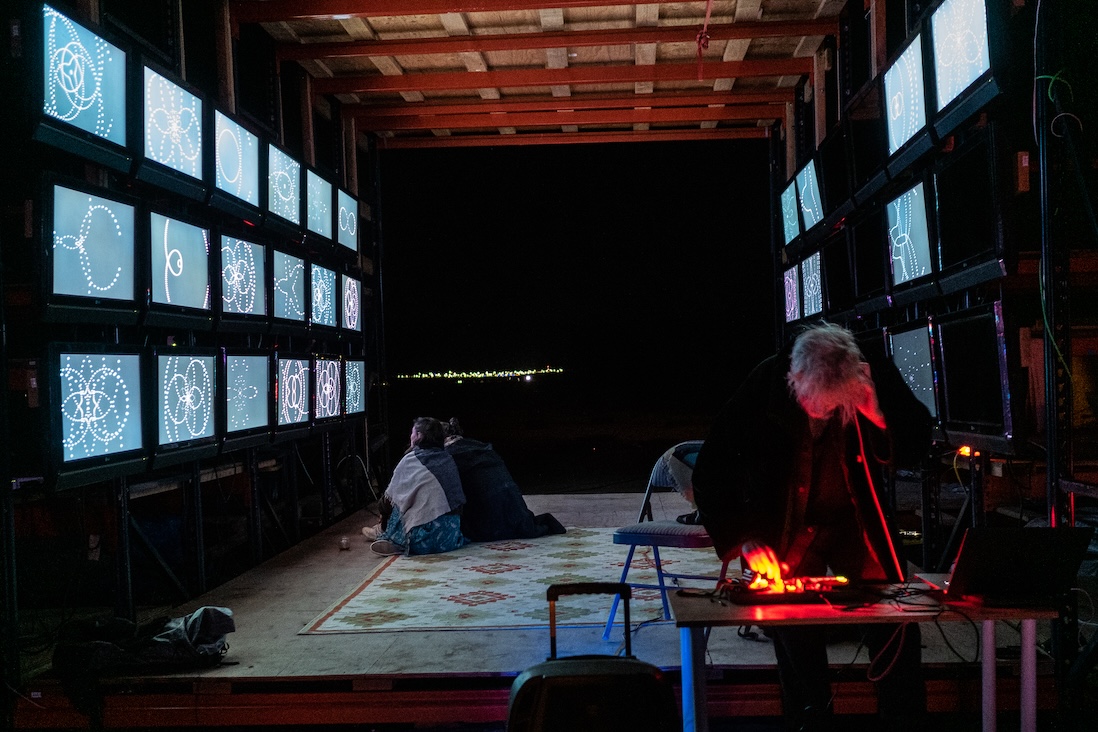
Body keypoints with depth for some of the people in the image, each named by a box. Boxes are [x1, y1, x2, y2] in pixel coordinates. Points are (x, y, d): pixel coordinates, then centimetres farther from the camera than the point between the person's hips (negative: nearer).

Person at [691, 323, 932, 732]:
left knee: (896, 626, -3)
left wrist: (880, 417, -33)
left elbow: (914, 451, -14)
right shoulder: (763, 387, -23)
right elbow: (711, 472, -18)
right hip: (785, 529, -1)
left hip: (853, 521, 2)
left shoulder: (876, 379, -18)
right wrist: (744, 539, -26)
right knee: (796, 635, -3)